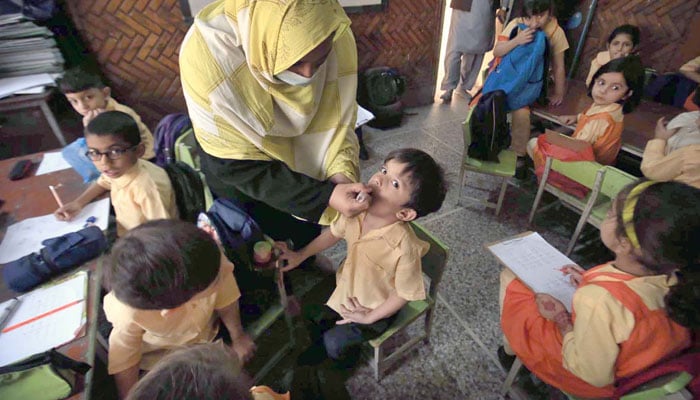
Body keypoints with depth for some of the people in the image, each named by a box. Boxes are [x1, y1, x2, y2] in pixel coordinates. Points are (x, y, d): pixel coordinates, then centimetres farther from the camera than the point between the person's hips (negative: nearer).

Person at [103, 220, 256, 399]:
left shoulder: (209, 258, -41)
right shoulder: (129, 313, -42)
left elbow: (225, 297, -19)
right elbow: (124, 359, -20)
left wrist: (238, 336, -3)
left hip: (207, 329, 2)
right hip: (159, 351, -1)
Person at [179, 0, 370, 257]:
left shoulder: (337, 40, -25)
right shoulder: (208, 51, -36)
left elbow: (337, 119, -13)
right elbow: (235, 165, -31)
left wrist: (341, 172, -32)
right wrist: (324, 196, -36)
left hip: (302, 166, 3)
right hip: (238, 180, -3)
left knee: (306, 245, 29)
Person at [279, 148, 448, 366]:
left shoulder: (404, 246, -40)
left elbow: (404, 293, -23)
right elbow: (334, 232, -2)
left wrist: (369, 317, -12)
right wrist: (301, 255, 1)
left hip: (376, 307, -5)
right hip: (346, 287, 5)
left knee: (334, 342, 0)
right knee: (311, 312, 16)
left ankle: (345, 358, 39)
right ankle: (319, 348, 51)